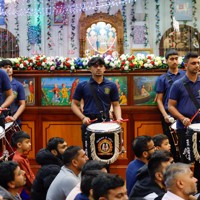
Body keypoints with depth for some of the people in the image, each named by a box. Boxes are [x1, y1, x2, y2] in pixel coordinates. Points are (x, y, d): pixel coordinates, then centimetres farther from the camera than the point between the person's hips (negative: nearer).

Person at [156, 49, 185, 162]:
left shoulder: (185, 75, 7)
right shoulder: (163, 79, 4)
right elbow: (159, 100, 3)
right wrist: (165, 115, -10)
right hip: (169, 117, -1)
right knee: (171, 145, 3)